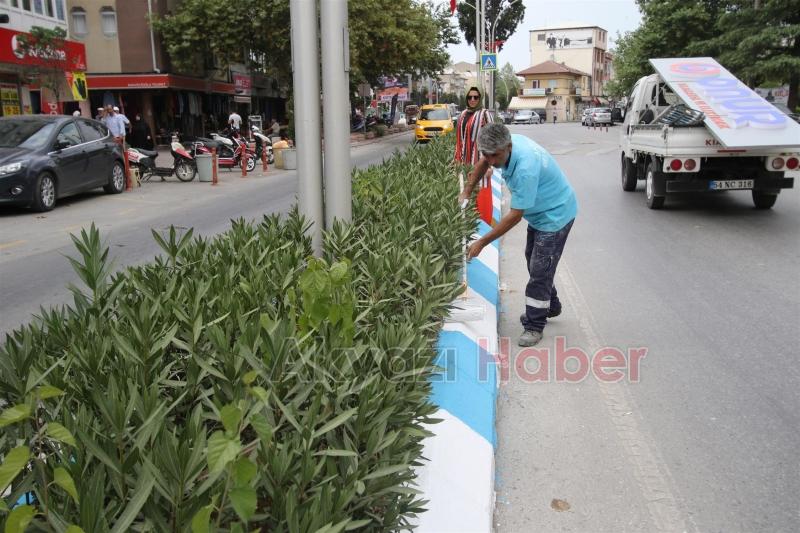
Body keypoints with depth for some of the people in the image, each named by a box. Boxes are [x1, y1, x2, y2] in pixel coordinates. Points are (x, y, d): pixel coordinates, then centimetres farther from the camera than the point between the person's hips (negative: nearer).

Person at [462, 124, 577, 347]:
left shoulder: (525, 167, -39)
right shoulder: (505, 144, -14)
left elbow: (515, 215, -33)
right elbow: (484, 162, 11)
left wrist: (482, 242, -30)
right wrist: (467, 192, 9)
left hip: (555, 214, -10)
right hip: (539, 212, 10)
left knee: (540, 268, -7)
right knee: (533, 260, 21)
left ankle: (534, 326, 4)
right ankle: (550, 306, 39)